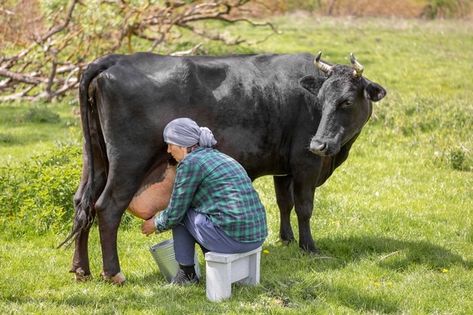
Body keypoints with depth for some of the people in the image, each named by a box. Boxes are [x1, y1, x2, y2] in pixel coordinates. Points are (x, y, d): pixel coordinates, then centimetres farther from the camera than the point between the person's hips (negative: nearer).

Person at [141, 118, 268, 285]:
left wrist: (156, 224, 20)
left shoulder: (190, 163, -6)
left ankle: (187, 274, 19)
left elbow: (174, 213, -1)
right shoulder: (217, 156, 19)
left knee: (180, 215, 13)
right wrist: (161, 217, 39)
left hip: (232, 237, -8)